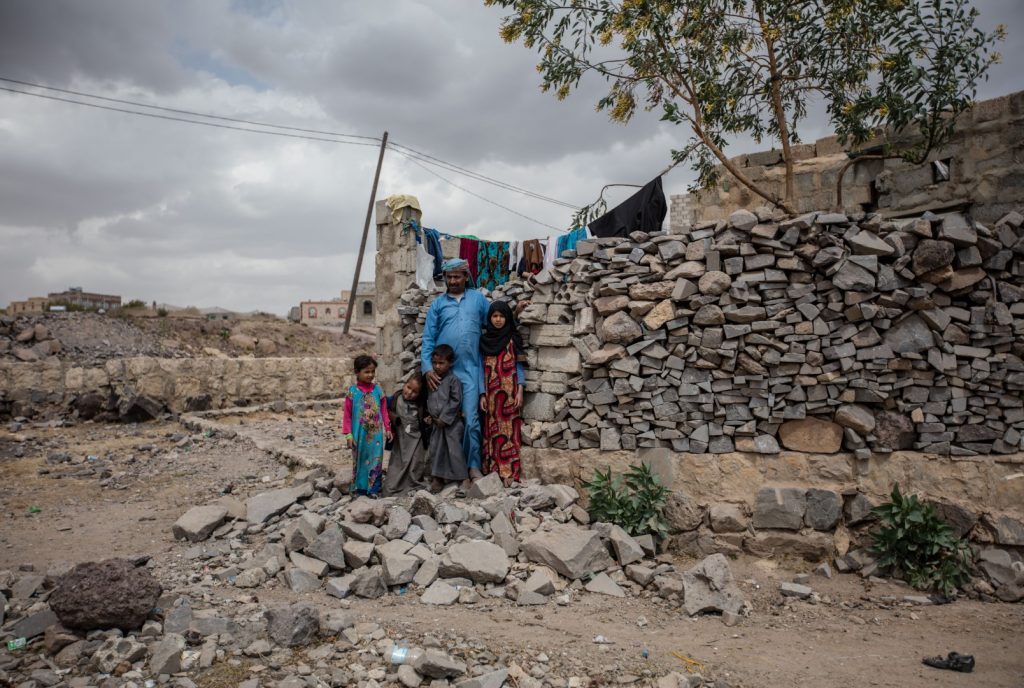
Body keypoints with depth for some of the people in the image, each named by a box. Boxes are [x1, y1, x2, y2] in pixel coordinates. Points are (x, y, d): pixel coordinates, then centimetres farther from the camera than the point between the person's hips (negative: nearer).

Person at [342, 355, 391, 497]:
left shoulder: (378, 389, -1)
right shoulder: (352, 391, -6)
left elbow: (384, 411, 5)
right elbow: (347, 415, -3)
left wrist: (388, 429, 3)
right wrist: (348, 434, -5)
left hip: (376, 433, 1)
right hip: (360, 433, -1)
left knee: (375, 461, 5)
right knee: (359, 460, 11)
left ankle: (373, 488, 15)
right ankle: (359, 488, 22)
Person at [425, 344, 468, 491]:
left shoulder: (453, 380, -11)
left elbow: (456, 401, -15)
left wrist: (444, 418, -15)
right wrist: (430, 415, 7)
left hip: (451, 422, -7)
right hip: (436, 422, 7)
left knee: (454, 450, -7)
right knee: (435, 449, 10)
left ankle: (464, 478, 1)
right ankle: (438, 477, 22)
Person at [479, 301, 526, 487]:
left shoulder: (513, 339, 5)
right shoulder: (483, 340, 9)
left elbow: (518, 366, 3)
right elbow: (482, 368, 7)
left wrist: (520, 390, -8)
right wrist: (482, 394, -1)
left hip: (509, 392, -2)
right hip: (490, 393, 2)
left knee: (508, 429, -5)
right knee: (491, 430, 2)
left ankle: (508, 473, -6)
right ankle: (492, 472, 5)